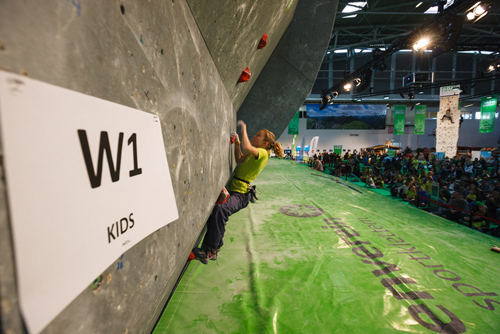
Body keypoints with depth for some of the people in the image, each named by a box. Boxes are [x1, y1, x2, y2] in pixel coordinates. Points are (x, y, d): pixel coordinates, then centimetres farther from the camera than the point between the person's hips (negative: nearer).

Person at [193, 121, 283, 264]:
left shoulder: (263, 153, -11)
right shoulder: (254, 153, 17)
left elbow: (246, 147, -30)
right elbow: (239, 159, 27)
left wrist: (243, 129, -15)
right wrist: (237, 143, 14)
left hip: (240, 195, -10)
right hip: (233, 190, 10)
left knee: (220, 209, -34)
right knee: (212, 210, 5)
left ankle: (210, 251, -29)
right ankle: (216, 245, 18)